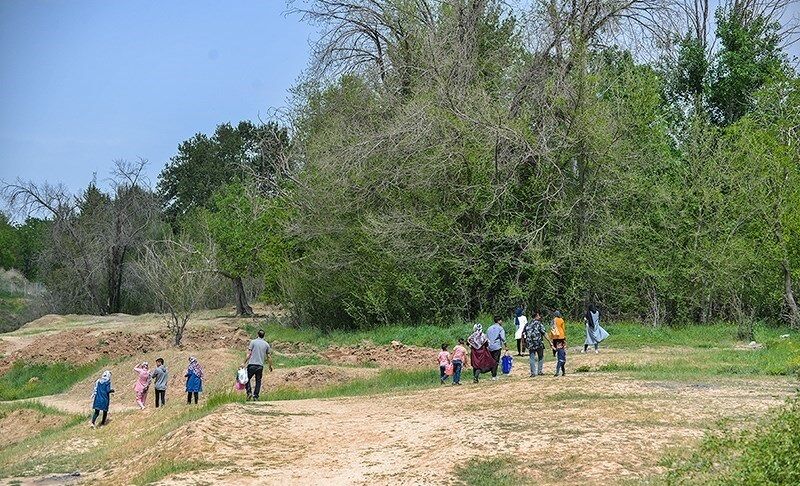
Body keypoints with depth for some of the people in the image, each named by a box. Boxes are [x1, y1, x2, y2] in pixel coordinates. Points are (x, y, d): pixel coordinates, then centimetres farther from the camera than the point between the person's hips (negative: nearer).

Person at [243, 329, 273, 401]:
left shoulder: (253, 342, 0)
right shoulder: (266, 344, 8)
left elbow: (249, 354, -6)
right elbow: (269, 357, 11)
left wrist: (244, 363, -3)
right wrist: (270, 365, 23)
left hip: (252, 365, -2)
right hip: (260, 366, 2)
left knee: (247, 379, 9)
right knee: (258, 381, 9)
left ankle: (249, 392, -7)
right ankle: (256, 396, 7)